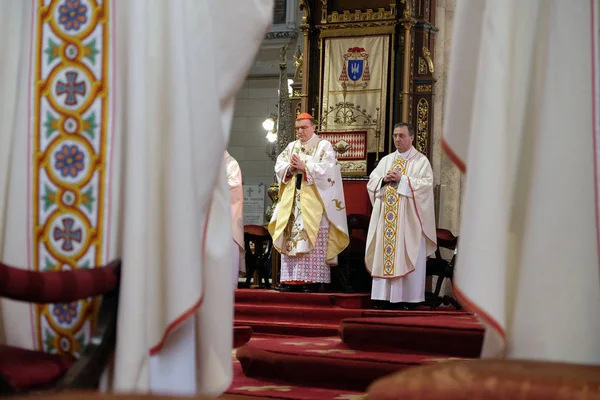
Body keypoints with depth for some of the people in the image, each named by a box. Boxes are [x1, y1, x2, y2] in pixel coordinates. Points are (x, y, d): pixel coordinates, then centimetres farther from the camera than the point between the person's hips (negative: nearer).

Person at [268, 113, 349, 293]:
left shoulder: (324, 146, 3)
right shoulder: (291, 146, 19)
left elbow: (327, 169, -11)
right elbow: (279, 166, 10)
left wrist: (304, 167, -16)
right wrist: (290, 168, -10)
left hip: (313, 202, -5)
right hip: (291, 201, 5)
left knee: (312, 239, -10)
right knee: (290, 238, 0)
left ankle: (311, 279, -11)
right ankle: (290, 279, 1)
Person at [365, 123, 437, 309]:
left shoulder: (421, 161, 2)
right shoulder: (386, 160, 16)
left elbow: (426, 184, -11)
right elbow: (371, 182, 12)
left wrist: (402, 179, -15)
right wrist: (384, 179, -8)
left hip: (408, 219, -5)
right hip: (386, 216, 5)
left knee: (406, 256, -6)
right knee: (384, 252, 1)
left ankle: (407, 297, -4)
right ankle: (384, 296, 2)